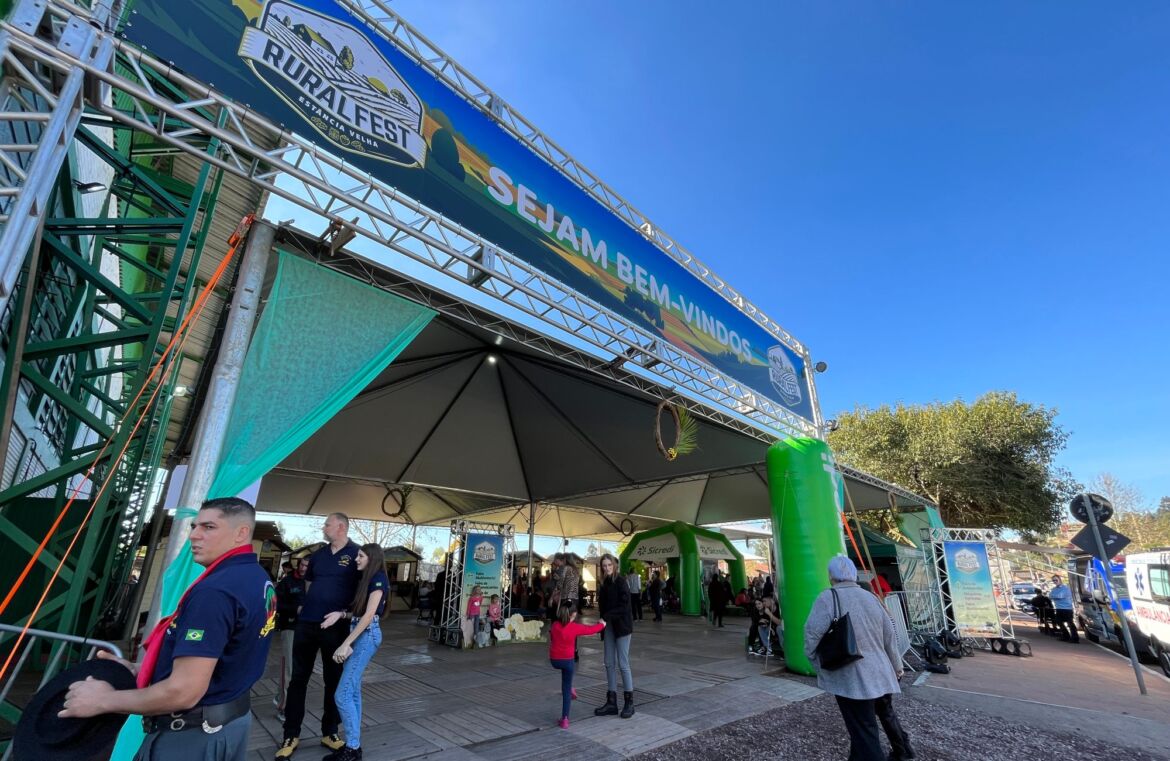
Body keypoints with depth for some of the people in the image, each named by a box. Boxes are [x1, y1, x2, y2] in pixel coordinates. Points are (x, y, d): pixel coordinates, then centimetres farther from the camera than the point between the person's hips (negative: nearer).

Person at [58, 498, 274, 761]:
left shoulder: (214, 591, -29)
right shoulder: (261, 580, 1)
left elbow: (183, 692, -27)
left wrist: (104, 701, -13)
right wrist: (139, 670, 11)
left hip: (191, 735, -8)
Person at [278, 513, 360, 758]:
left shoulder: (357, 554, -10)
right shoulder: (318, 555, 8)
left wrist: (348, 613, -14)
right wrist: (311, 604, 14)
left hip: (336, 627, -4)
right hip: (306, 623, 5)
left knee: (334, 681, 10)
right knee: (298, 679, 11)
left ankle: (329, 732, 26)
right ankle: (291, 735, 25)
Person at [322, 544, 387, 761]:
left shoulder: (378, 579, -14)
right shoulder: (366, 579, 15)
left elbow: (368, 615, -18)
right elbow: (357, 612, 12)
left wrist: (345, 644, -19)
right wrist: (341, 614, -7)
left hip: (367, 634, -9)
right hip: (358, 633, 9)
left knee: (343, 694, -7)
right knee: (353, 691, 11)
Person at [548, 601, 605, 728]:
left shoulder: (554, 625, -4)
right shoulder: (575, 627, -12)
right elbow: (591, 629, 0)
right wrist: (601, 624, 18)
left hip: (554, 660, 4)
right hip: (568, 660, -3)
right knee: (566, 690, 8)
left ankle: (570, 689, 30)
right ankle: (565, 719, 9)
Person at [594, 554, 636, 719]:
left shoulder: (621, 581, -11)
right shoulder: (603, 583, 8)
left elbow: (624, 605, -18)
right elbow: (602, 605, 12)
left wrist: (606, 617, -22)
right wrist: (603, 620, 2)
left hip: (622, 626, -6)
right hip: (608, 626, 6)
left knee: (623, 663, -2)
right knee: (609, 664, 7)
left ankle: (629, 702, 11)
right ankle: (611, 702, 15)